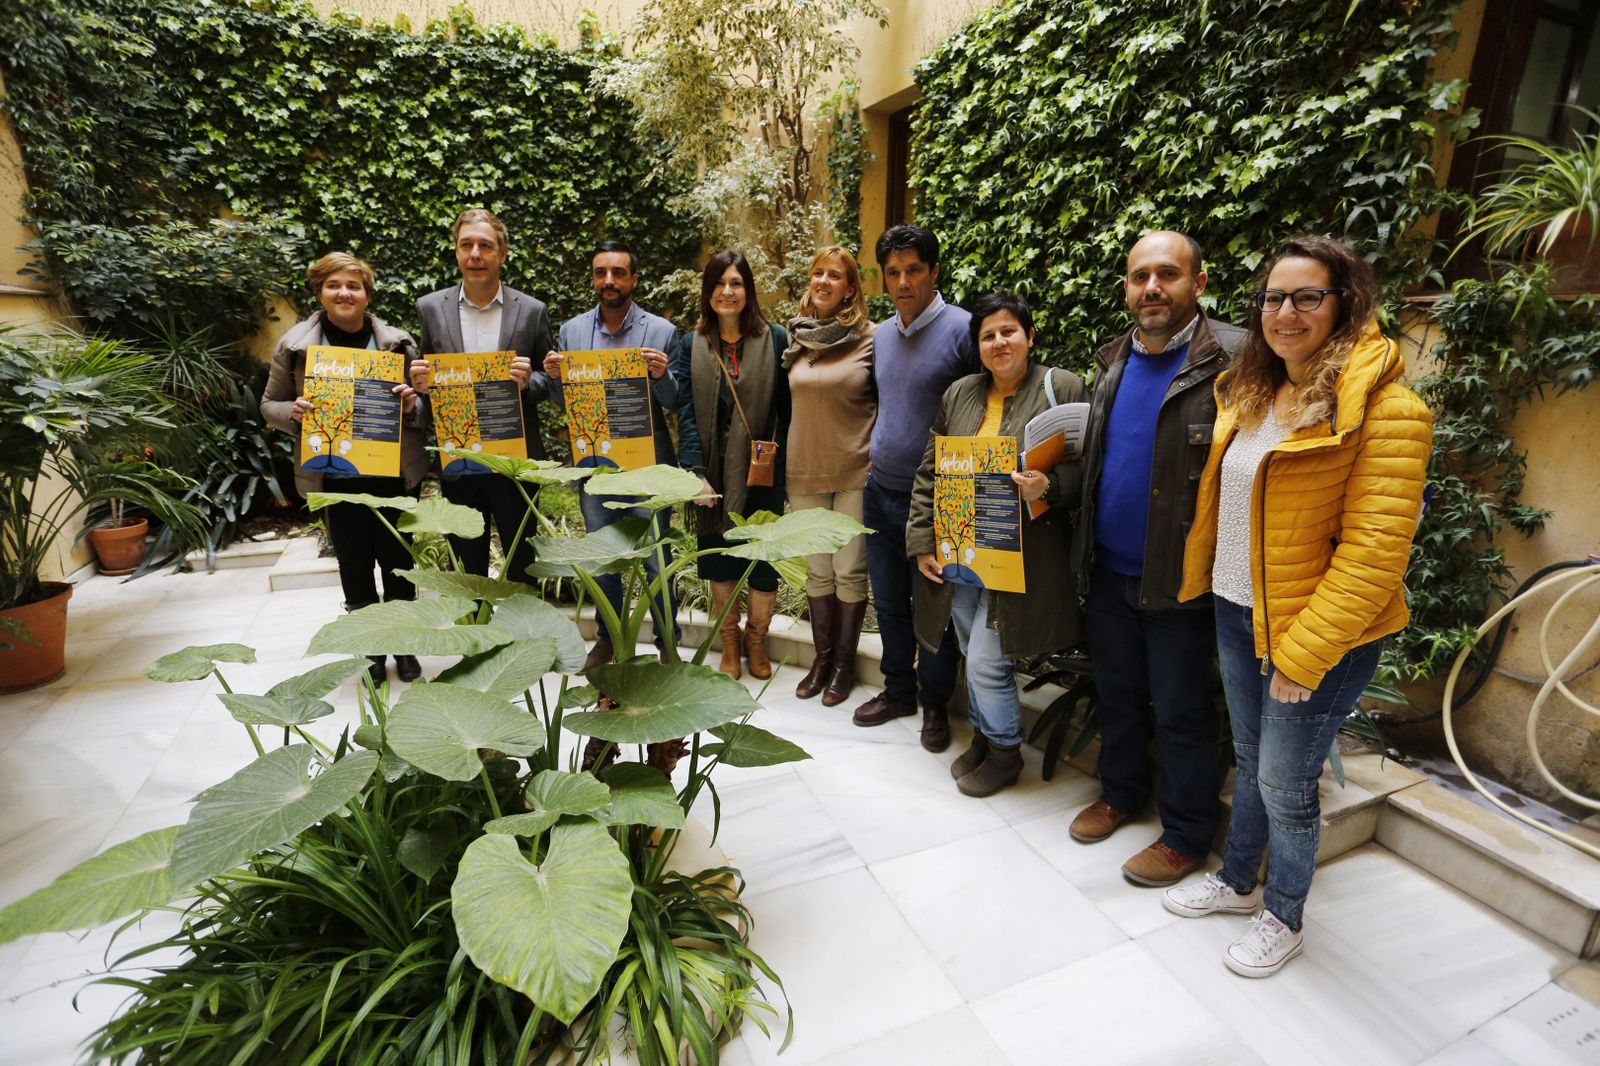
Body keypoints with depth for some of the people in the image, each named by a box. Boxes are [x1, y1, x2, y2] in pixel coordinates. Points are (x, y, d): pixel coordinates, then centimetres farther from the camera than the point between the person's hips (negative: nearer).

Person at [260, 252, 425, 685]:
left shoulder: (397, 341, 3)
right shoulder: (294, 345, 3)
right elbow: (270, 405, 10)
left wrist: (410, 403, -13)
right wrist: (294, 411, -13)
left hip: (393, 473, 0)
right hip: (335, 478, 0)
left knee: (397, 561, 8)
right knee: (355, 567, 8)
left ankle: (405, 648, 26)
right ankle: (374, 654, 24)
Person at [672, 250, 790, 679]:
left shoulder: (774, 339, 1)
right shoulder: (692, 344, 5)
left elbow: (786, 409, -2)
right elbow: (686, 413, -2)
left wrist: (781, 465, -10)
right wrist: (696, 473, -11)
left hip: (761, 471, -1)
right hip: (714, 472, 2)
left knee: (764, 558, 5)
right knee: (719, 561, 11)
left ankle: (756, 640, 29)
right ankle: (729, 642, 31)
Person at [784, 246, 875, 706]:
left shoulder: (869, 338, -5)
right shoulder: (796, 338, 7)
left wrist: (880, 452, -6)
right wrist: (779, 467, 14)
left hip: (856, 472, -4)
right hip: (805, 472, 4)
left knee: (850, 571, 4)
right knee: (817, 570, 13)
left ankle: (845, 662, 21)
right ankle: (822, 656, 28)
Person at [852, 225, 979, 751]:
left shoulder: (962, 329, -12)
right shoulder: (881, 334, 9)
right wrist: (878, 456, 15)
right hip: (880, 491, 6)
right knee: (888, 602, 16)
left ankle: (935, 703, 27)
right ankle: (898, 690, 35)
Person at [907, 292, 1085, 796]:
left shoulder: (1063, 388, -3)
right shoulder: (959, 394, 9)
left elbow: (1084, 466, -4)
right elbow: (929, 472, 10)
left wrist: (1049, 485, -25)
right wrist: (922, 541, 6)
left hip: (1019, 553, -4)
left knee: (986, 660, -3)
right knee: (974, 655, 15)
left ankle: (1005, 752, 23)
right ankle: (983, 736, 38)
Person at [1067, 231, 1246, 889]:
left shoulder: (1231, 360, -14)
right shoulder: (1115, 358, 8)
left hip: (1179, 578, -6)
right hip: (1108, 568, 6)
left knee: (1180, 712, 9)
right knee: (1117, 692, 20)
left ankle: (1187, 834, 30)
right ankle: (1121, 792, 42)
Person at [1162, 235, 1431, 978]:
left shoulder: (1384, 410, -16)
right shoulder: (1247, 395, 7)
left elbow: (1373, 553, -20)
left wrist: (1303, 655, -21)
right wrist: (1193, 583, 9)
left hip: (1319, 635, -6)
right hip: (1236, 614, 6)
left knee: (1286, 783, 9)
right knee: (1250, 761, 21)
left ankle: (1284, 918, 33)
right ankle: (1237, 880, 42)